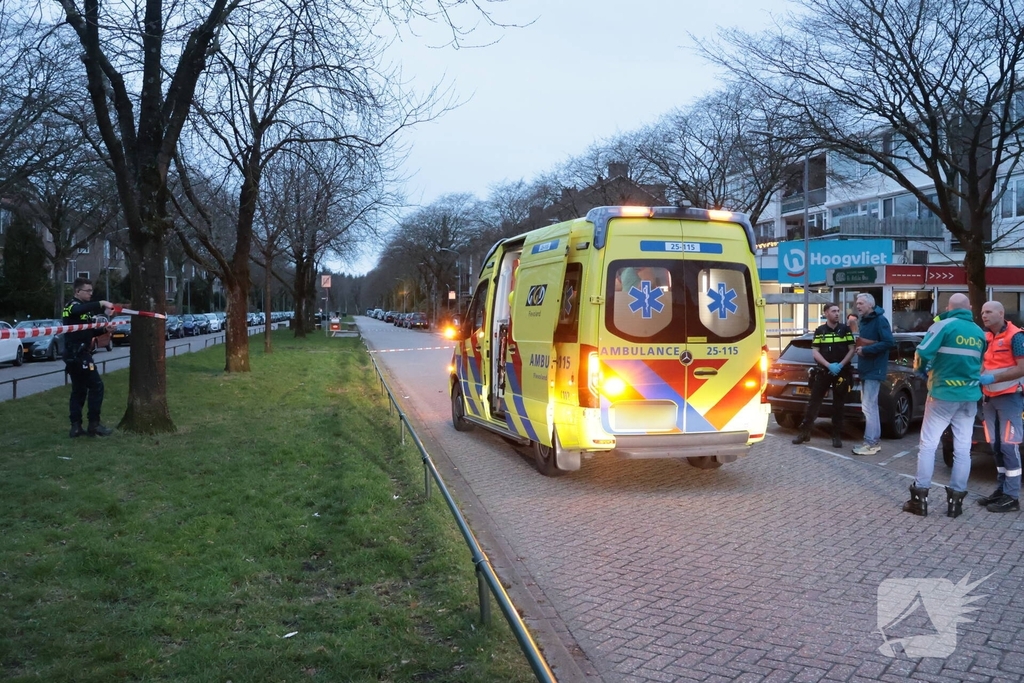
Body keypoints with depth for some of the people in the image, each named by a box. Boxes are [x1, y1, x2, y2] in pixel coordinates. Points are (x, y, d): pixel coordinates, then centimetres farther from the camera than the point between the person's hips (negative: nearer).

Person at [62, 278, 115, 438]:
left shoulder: (82, 307, 21)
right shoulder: (73, 305, -10)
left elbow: (88, 330, 22)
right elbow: (81, 309, -37)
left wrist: (103, 329, 6)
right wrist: (101, 304, -44)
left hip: (76, 354, 10)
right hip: (78, 354, -10)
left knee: (79, 390, 10)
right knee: (96, 386, -8)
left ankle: (76, 426, 11)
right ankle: (94, 424, -6)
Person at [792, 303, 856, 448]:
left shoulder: (845, 330, 3)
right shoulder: (820, 331, 4)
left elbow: (852, 349, 0)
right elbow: (815, 352, -1)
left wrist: (840, 365, -13)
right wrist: (829, 365, -15)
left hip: (842, 372, 0)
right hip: (823, 371, 0)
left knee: (838, 405, 3)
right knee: (813, 401, 0)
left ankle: (837, 436, 10)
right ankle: (805, 432, 6)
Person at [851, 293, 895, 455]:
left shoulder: (880, 320, -14)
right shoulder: (864, 321, 14)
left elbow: (889, 342, -23)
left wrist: (865, 350, -21)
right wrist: (860, 348, 2)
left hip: (874, 370, -10)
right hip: (866, 369, 10)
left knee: (868, 407, -9)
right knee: (871, 406, 14)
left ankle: (870, 443, -4)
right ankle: (875, 440, 22)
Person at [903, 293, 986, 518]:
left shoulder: (944, 325, -9)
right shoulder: (980, 333, 9)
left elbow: (922, 354, -15)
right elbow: (978, 364, 16)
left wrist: (922, 369, 5)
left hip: (943, 393, -5)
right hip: (970, 396, 5)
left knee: (928, 444, 1)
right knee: (963, 448, 7)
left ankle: (920, 498, 1)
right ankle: (956, 499, 9)